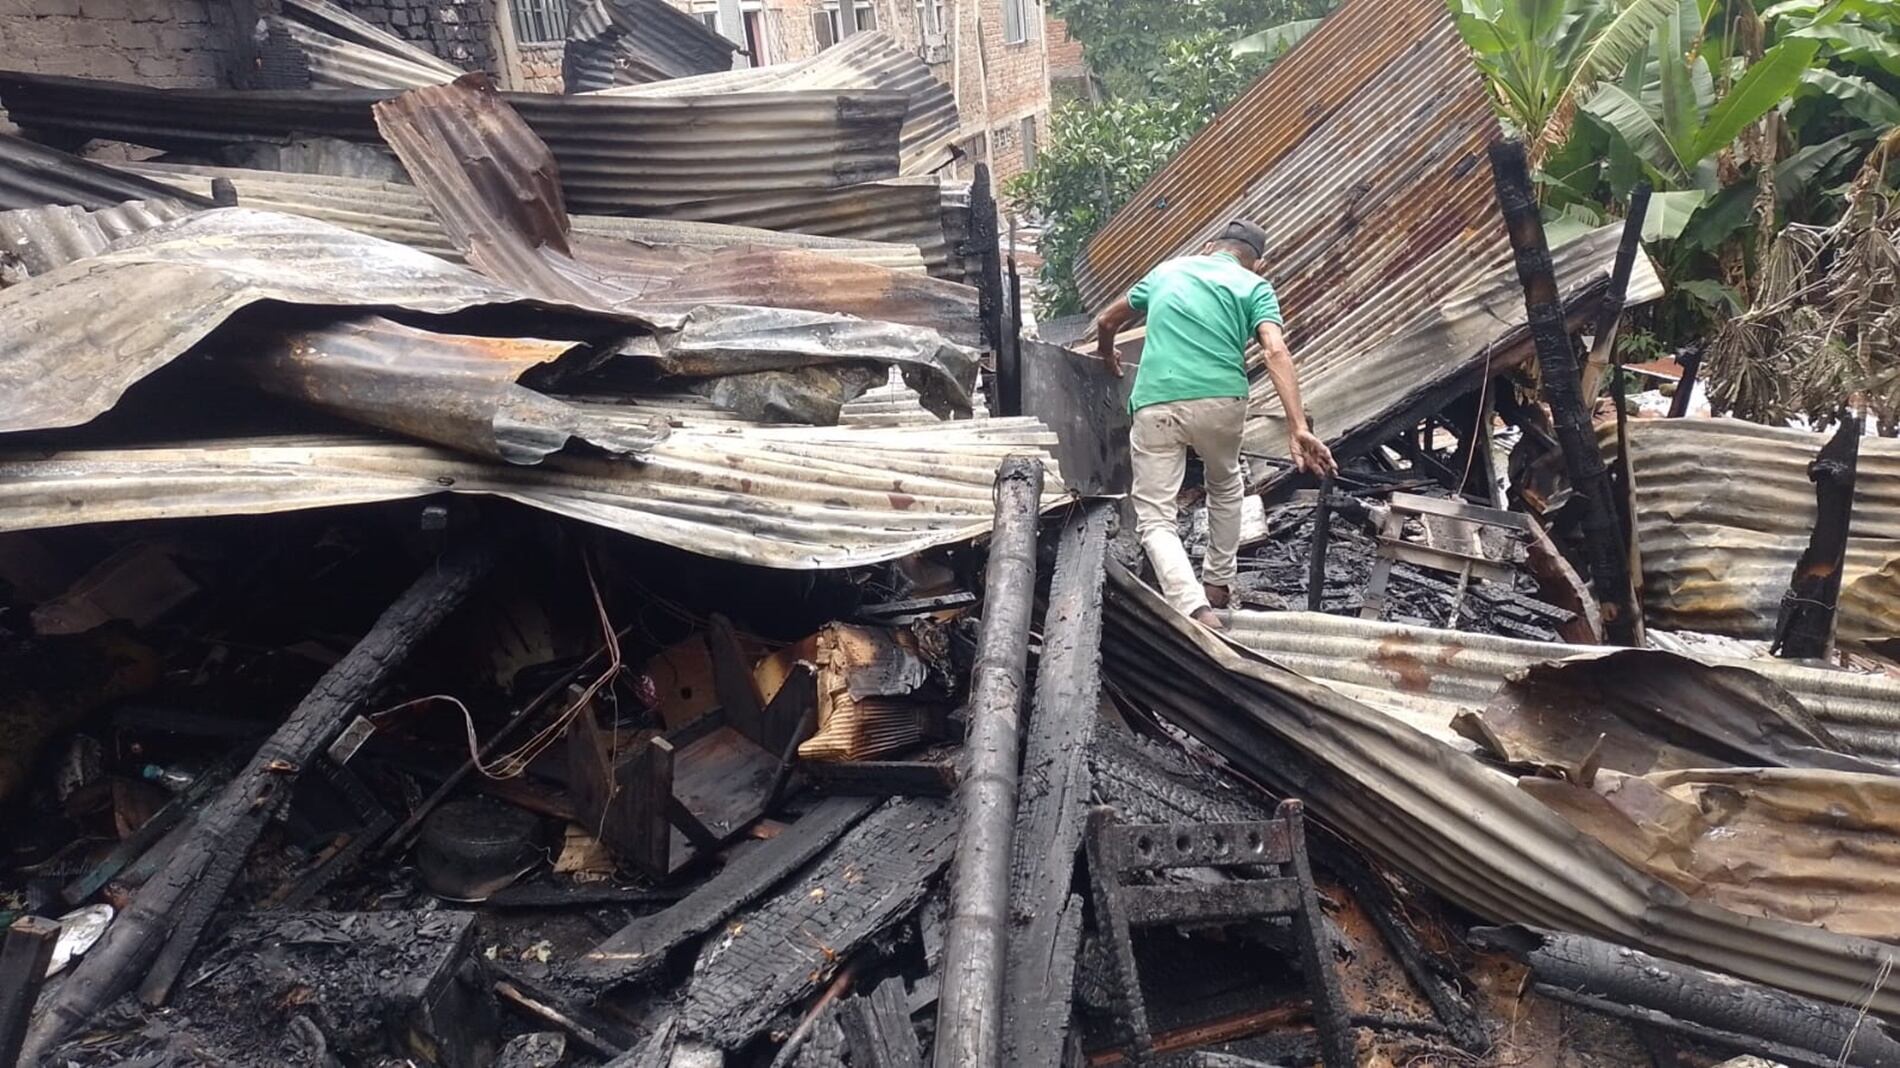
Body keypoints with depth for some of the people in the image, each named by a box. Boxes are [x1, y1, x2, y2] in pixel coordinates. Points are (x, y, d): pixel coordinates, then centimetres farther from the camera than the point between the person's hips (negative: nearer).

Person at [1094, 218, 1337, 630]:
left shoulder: (1167, 270, 22)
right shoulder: (1255, 286, 13)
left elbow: (1106, 322, 33)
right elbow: (1276, 352, -6)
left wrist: (1108, 356, 55)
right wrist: (1298, 429, -15)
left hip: (1156, 405, 0)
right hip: (1221, 401, 1)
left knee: (1155, 520, 2)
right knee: (1225, 487, 31)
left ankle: (1194, 609, -20)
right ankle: (1217, 585, 39)